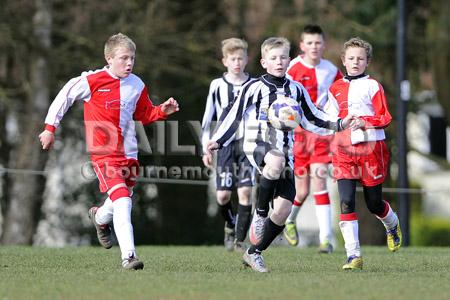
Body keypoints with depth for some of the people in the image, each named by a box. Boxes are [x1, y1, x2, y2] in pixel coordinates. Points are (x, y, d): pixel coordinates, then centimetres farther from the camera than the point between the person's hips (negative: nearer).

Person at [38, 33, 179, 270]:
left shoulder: (137, 86, 6)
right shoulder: (92, 81, -10)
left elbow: (145, 115, 20)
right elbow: (65, 97, 2)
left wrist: (162, 111, 0)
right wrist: (50, 128, 4)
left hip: (128, 153, 6)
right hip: (103, 154, -6)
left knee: (121, 201, 17)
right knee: (122, 200, -20)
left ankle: (100, 217, 53)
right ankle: (128, 256, -22)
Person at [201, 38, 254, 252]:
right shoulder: (217, 86, 4)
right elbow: (207, 118, 8)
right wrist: (206, 149, 4)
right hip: (226, 144, 0)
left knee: (245, 192, -10)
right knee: (222, 194, -4)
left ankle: (240, 239, -2)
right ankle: (230, 225, 26)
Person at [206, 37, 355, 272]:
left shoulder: (296, 90, 13)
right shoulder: (254, 87, 1)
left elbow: (310, 119, 23)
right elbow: (235, 115, 4)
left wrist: (339, 124, 15)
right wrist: (218, 141, -4)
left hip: (284, 150, 5)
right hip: (257, 144, -5)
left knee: (283, 211, -4)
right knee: (276, 162, -42)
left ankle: (254, 253, 13)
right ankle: (259, 214, -21)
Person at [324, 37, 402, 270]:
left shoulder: (372, 85, -1)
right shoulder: (335, 88, 11)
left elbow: (385, 118, -5)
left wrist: (364, 121, -20)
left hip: (371, 148, -3)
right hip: (344, 150, 3)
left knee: (373, 203, 6)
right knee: (346, 201, -13)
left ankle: (392, 225, 42)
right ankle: (353, 255, -13)